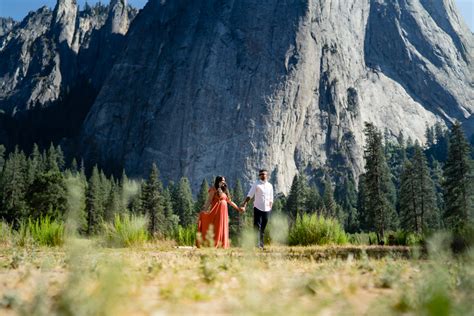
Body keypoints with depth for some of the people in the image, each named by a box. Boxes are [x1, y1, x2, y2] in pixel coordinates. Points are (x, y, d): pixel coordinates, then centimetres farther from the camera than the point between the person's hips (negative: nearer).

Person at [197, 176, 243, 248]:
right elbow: (209, 201, -9)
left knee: (222, 228, 6)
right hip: (216, 211, -7)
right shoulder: (214, 189, -2)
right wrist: (205, 210, -21)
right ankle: (213, 244, -5)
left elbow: (229, 201, 23)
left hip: (224, 211, 7)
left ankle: (222, 245, 8)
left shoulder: (224, 190, 18)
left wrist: (238, 208, 23)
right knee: (215, 228, -7)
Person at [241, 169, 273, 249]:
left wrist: (270, 206, 9)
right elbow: (250, 195, -8)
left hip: (267, 209, 3)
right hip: (258, 208, -3)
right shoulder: (256, 184, 0)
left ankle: (261, 244, 13)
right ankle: (257, 243, -9)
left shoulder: (270, 185, 11)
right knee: (257, 226, -8)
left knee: (263, 228, 7)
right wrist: (245, 203, -20)